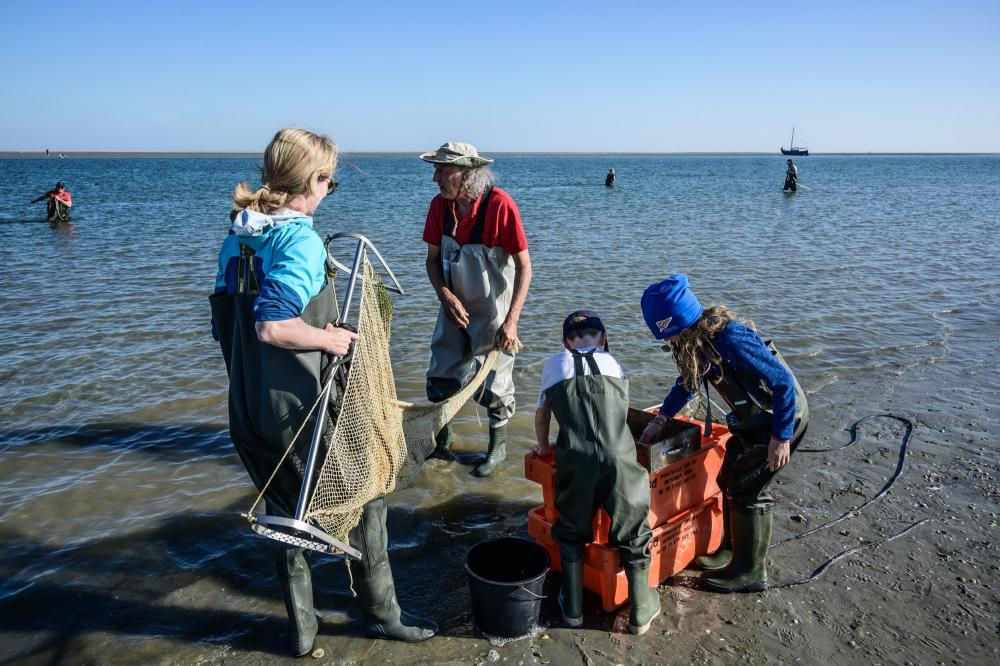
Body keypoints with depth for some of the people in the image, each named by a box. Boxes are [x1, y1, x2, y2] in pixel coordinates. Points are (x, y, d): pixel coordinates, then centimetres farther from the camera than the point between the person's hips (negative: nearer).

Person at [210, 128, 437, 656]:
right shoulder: (301, 240, -19)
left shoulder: (237, 237, 6)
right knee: (364, 501, 14)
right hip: (302, 409, -7)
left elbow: (224, 317, 12)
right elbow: (272, 326, -30)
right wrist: (330, 338, -16)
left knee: (285, 514, 21)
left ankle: (301, 630, 35)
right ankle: (381, 614, 30)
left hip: (248, 409, 8)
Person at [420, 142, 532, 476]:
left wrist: (511, 321, -22)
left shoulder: (500, 205, -24)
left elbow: (524, 267, -19)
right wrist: (446, 297, -16)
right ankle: (442, 442, 31)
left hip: (493, 311, -4)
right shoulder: (440, 205, -8)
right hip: (455, 307, 5)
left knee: (494, 383, 7)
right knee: (440, 378, 9)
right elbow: (433, 260, 2)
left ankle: (498, 446, 31)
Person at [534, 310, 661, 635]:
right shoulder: (612, 362, 19)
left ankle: (573, 608, 30)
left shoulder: (555, 364, 17)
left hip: (575, 461, 0)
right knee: (633, 532, 17)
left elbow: (541, 414, 28)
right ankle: (641, 611, 27)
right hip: (618, 458, 0)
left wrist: (543, 448, 46)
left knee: (571, 531, 21)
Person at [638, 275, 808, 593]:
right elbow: (688, 381, 13)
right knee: (729, 480, 15)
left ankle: (751, 572, 13)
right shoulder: (700, 339, -4)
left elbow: (783, 382, -29)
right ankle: (734, 550, 32)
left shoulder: (731, 340, -33)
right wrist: (661, 418, 9)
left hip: (782, 418, -9)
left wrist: (781, 437, -24)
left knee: (748, 490, -3)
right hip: (755, 419, 9)